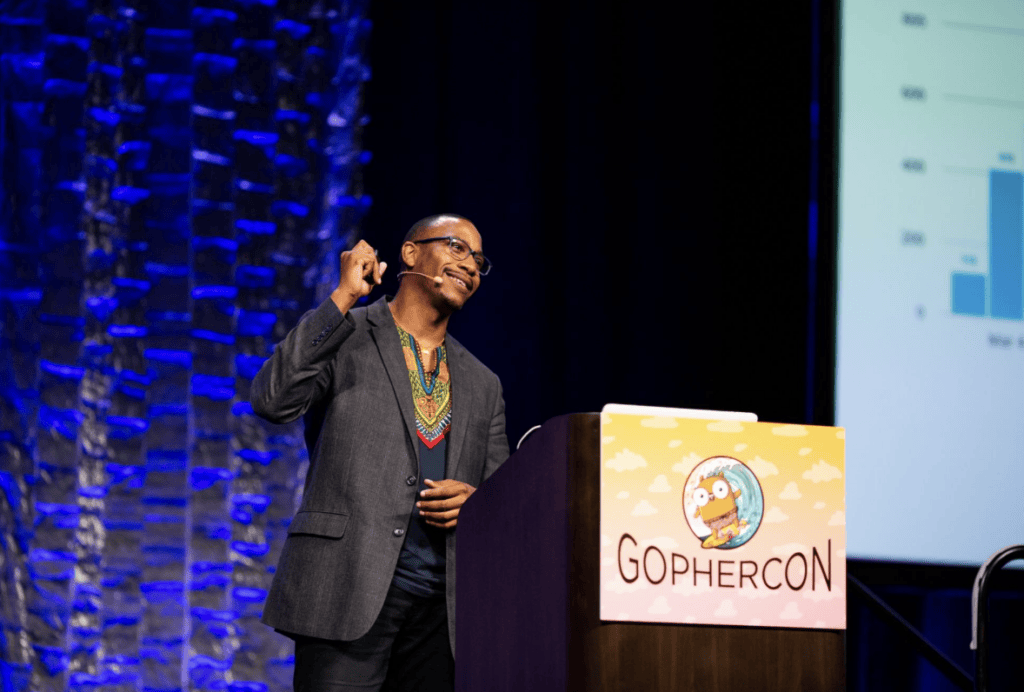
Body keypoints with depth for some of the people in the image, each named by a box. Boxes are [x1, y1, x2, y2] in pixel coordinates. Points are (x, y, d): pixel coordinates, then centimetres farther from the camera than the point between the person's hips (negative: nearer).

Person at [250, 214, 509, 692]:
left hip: (441, 607, 5)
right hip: (348, 593, -5)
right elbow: (272, 400, -10)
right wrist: (344, 297, -9)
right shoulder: (343, 336, 8)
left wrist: (474, 501, -2)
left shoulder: (482, 385, 22)